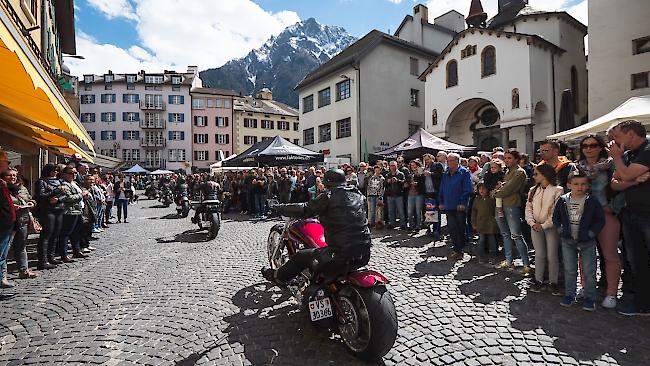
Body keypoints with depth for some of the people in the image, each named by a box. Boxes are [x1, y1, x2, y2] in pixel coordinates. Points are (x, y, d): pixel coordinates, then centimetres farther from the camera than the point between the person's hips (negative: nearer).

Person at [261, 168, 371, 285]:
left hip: (341, 256, -7)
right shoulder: (359, 195, 11)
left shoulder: (329, 196, -8)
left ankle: (277, 277, 33)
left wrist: (281, 208, 7)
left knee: (300, 256, 12)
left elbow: (305, 210, -7)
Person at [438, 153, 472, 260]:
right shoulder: (446, 174, 14)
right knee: (452, 229, 8)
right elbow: (442, 190, 19)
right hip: (449, 207, 6)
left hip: (459, 207, -6)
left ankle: (459, 251, 12)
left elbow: (467, 189, -9)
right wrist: (441, 202, 12)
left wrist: (463, 203, -15)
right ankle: (457, 250, 18)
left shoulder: (464, 172, -4)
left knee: (460, 229, 2)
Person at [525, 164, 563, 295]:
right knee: (539, 254, 10)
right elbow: (528, 208, 6)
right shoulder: (533, 190, 8)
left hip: (551, 227, -4)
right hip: (535, 227, 4)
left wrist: (544, 225, -16)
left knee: (552, 256, 3)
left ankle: (553, 282, 17)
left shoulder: (557, 190, -8)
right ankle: (539, 281, 18)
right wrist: (533, 223, -7)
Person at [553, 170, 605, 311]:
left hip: (587, 241, -2)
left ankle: (589, 298, 20)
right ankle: (569, 294, 23)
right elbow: (555, 217, 9)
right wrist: (560, 229, -3)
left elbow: (601, 219, -3)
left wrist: (592, 232, -11)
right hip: (568, 241, 2)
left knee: (589, 271, 6)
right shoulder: (562, 200, -2)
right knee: (569, 270, 11)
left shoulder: (592, 201, -8)